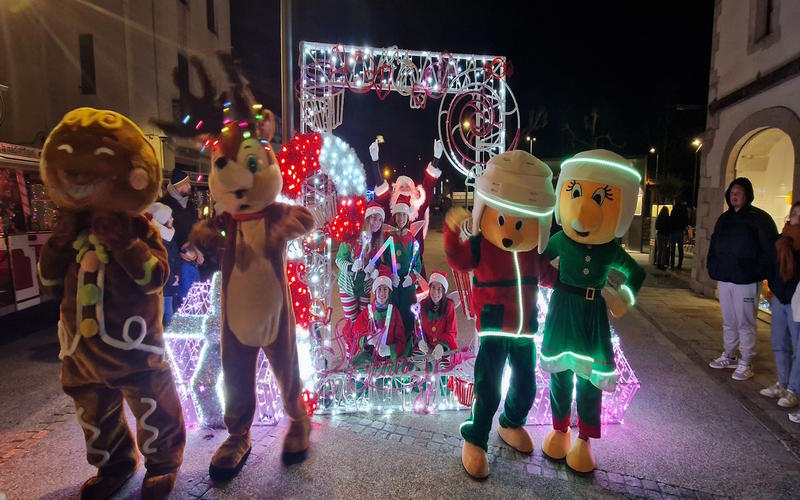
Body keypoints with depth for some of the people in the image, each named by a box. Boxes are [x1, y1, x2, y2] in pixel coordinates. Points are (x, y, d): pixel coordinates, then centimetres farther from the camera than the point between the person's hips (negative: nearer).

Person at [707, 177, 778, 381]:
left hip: (745, 280, -6)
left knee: (745, 323, 0)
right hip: (724, 279, 6)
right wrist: (713, 268, 9)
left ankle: (745, 363, 9)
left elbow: (770, 247, -9)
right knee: (728, 322, 15)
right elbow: (714, 245, 19)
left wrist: (758, 271, -13)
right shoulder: (724, 218, 13)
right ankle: (728, 356, 27)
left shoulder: (759, 218, -6)